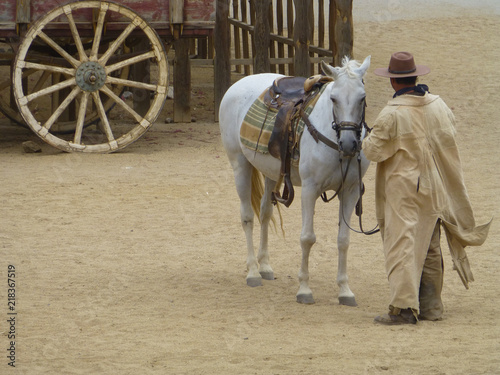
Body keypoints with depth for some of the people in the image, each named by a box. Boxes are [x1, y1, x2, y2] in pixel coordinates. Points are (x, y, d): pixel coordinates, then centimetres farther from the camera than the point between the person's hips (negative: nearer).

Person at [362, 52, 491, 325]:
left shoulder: (392, 115, -18)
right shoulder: (438, 105, 1)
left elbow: (373, 151, -14)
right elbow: (450, 132, 17)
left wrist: (367, 141, 8)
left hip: (402, 191, -6)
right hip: (434, 190, 6)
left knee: (401, 244, -6)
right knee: (430, 248, 15)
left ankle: (404, 307, -13)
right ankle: (430, 305, 20)